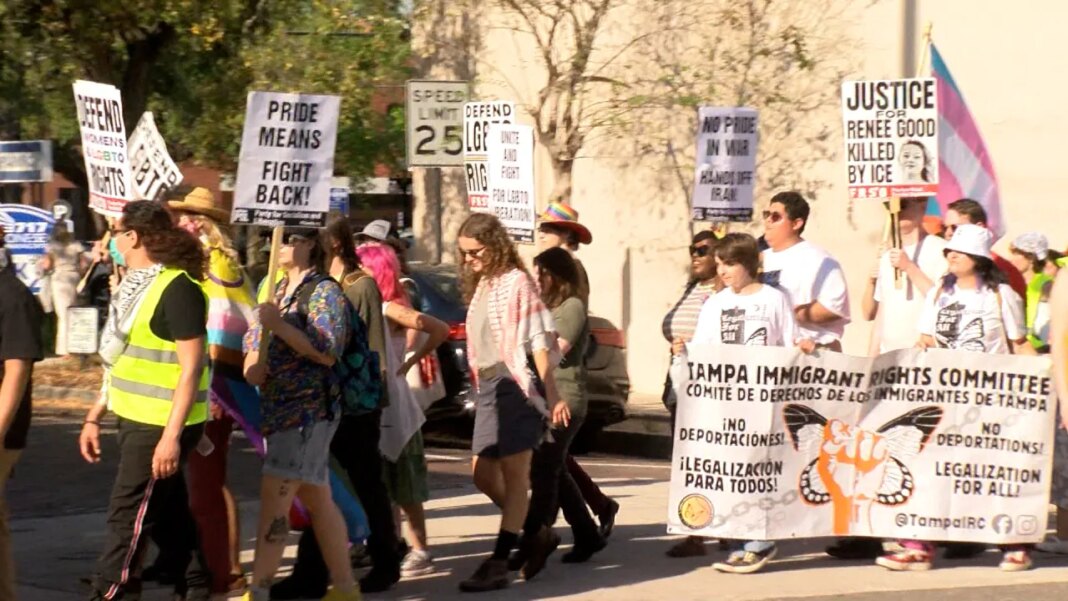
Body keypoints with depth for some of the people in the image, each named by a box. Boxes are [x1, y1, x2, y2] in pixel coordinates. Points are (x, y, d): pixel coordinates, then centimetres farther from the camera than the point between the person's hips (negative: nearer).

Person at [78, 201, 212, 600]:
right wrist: (95, 417, 18)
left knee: (127, 522, -7)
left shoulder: (177, 289, -17)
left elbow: (191, 367, -20)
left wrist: (172, 435, -23)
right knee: (172, 515, 14)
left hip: (161, 427, -9)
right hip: (137, 422, 9)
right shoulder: (136, 285, 13)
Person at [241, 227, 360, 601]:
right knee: (317, 499, 13)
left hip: (308, 409, -9)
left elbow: (329, 352, -19)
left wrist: (280, 325, -22)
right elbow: (254, 333, 23)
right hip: (277, 408, 9)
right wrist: (251, 361, 1)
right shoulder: (277, 290, 16)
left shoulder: (325, 292, -9)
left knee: (274, 497, -14)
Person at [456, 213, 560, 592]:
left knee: (514, 475, -7)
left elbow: (539, 340, -13)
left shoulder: (515, 281, -9)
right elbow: (479, 340, 14)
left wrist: (550, 392, -18)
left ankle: (499, 564, -11)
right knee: (484, 474, 10)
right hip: (487, 386, 9)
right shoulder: (479, 285, 16)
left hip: (515, 382, -9)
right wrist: (480, 384, 7)